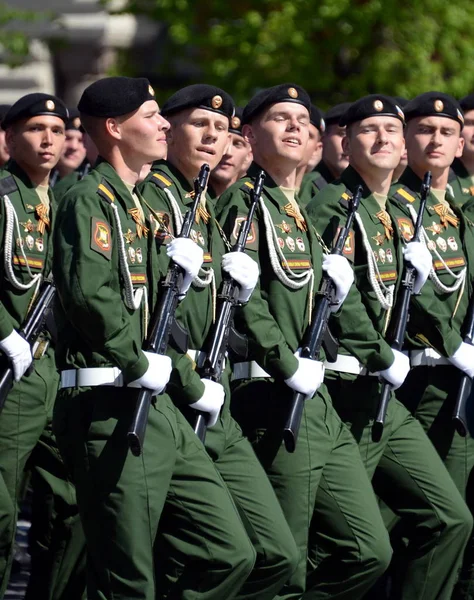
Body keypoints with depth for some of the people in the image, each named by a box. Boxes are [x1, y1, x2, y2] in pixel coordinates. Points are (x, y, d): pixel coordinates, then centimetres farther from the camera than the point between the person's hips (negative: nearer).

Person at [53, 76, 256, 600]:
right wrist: (140, 363, -18)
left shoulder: (136, 204, 20)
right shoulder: (89, 199, -11)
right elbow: (88, 293, -27)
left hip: (153, 407, 9)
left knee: (232, 555, 6)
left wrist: (179, 274, 7)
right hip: (108, 406, -9)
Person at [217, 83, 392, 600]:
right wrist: (290, 367, -20)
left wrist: (337, 282, 6)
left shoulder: (305, 212, 21)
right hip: (272, 398, -9)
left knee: (369, 552, 7)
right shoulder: (244, 202, -7)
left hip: (319, 402, 9)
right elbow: (243, 296, -18)